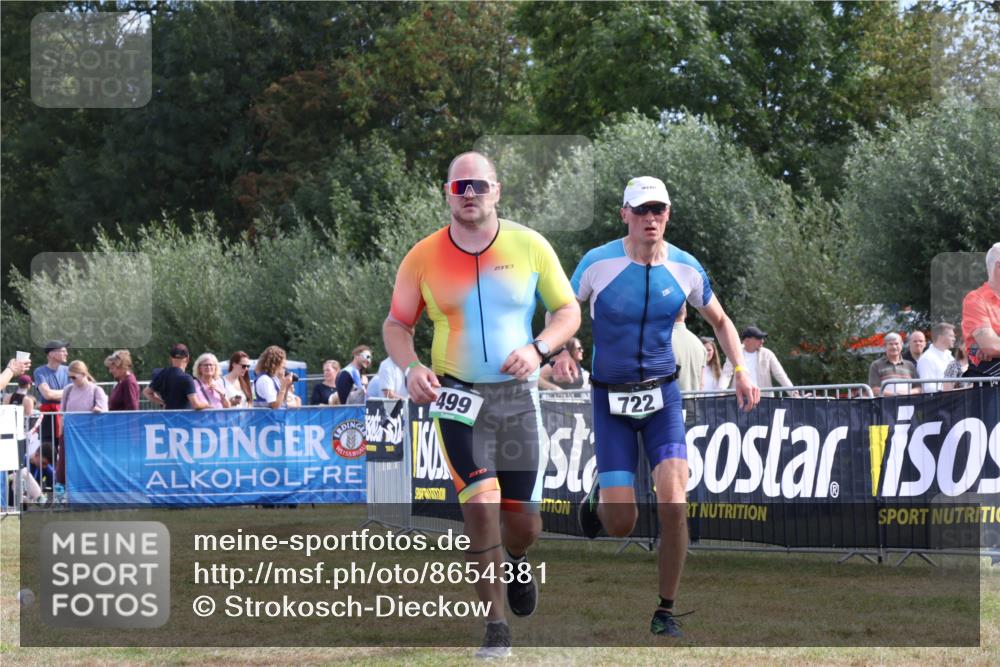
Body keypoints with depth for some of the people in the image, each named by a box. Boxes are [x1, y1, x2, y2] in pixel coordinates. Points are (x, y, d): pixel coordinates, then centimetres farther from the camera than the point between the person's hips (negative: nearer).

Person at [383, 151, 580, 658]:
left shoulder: (530, 246, -2)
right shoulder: (423, 257, -2)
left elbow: (568, 311, 5)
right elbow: (396, 324, 8)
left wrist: (537, 349, -14)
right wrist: (411, 368, -12)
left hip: (518, 394, 1)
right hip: (456, 394, -1)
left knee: (523, 521, 4)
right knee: (480, 504, -17)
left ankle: (516, 561, 44)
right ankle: (496, 628, -8)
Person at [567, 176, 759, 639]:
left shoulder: (686, 269, -4)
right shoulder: (598, 263, -11)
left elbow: (720, 321, 13)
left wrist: (741, 370, 0)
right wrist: (561, 350, -18)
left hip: (662, 394, 1)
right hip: (611, 397, -1)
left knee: (673, 504, -17)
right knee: (621, 525, -6)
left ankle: (665, 613, -1)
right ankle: (598, 496, 33)